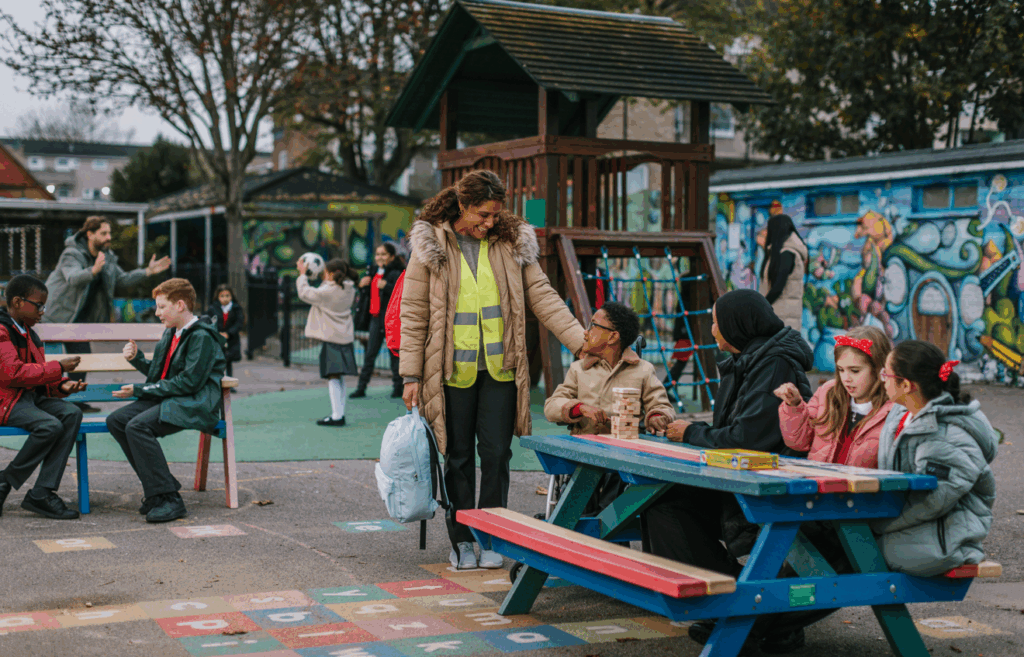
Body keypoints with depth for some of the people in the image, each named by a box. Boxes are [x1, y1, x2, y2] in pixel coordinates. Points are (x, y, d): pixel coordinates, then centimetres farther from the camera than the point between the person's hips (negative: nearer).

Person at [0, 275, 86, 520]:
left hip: (31, 396, 9)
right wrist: (58, 367, -17)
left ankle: (43, 492, -21)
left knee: (72, 414, -18)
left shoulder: (26, 332, 20)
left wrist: (62, 385, 1)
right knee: (50, 426, -31)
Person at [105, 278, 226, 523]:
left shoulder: (202, 337, -13)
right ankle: (156, 487, -3)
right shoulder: (171, 333, 18)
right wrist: (136, 358, 6)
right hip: (167, 400, 10)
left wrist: (139, 390, -16)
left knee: (138, 426, -29)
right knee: (116, 420, -7)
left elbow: (188, 382, -19)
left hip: (194, 405, -10)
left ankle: (169, 499, -26)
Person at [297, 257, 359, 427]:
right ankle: (340, 413, 18)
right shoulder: (349, 289, 5)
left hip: (331, 339, -7)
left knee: (333, 377, -7)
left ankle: (337, 416, -9)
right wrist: (324, 278, 20)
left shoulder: (328, 291, -17)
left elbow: (305, 293, -8)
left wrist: (302, 274, 3)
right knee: (339, 378, 14)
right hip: (345, 338, 7)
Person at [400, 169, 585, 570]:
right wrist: (411, 375, -4)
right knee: (459, 457, 6)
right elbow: (413, 313, 0)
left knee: (496, 453, 1)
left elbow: (542, 297, 4)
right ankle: (462, 540, 17)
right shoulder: (431, 246, -1)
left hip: (500, 370, 1)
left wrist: (582, 341, -7)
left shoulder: (512, 243, 5)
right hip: (453, 371, -1)